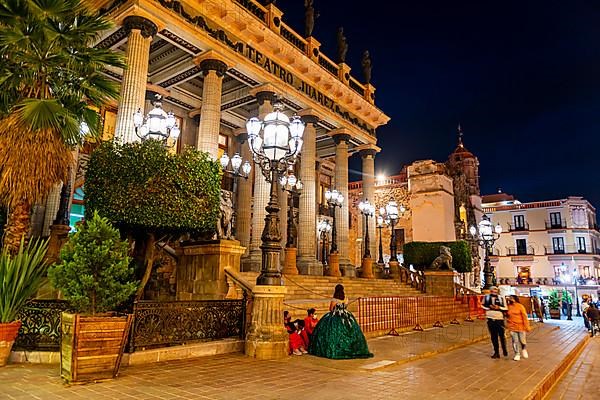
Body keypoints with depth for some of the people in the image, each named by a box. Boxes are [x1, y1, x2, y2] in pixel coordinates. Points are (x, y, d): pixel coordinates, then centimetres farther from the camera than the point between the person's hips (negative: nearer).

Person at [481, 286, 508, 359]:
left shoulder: (501, 298, 1)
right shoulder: (486, 297, 3)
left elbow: (505, 308, 2)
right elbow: (482, 305, 11)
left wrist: (498, 307, -16)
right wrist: (489, 307, -7)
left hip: (500, 319, -1)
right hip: (490, 319, 1)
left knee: (502, 335, 3)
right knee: (493, 336, 7)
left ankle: (504, 350, 26)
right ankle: (496, 352, 17)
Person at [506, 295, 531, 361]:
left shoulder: (520, 306, -7)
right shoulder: (508, 307, 3)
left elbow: (524, 317, -7)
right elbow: (506, 316, 15)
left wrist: (527, 326, -9)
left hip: (521, 326, -2)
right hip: (512, 327, 2)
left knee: (522, 340, 7)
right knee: (515, 341, 3)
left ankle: (523, 349, 38)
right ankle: (517, 354, 16)